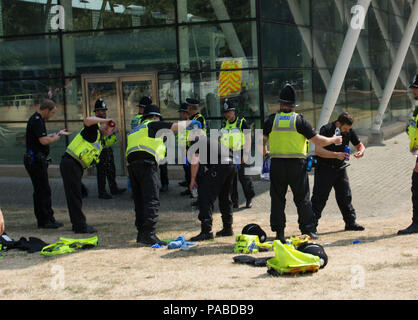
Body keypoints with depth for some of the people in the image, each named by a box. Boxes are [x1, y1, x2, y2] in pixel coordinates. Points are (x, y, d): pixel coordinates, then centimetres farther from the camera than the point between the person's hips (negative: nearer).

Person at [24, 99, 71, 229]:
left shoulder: (38, 119, 17)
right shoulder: (36, 120, -16)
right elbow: (44, 141, -24)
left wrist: (57, 133, 24)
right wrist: (56, 138, -7)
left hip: (36, 160, 11)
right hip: (35, 159, -11)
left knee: (39, 191, 12)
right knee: (44, 190, -8)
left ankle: (42, 220, 17)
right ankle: (47, 220, -6)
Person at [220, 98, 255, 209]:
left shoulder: (241, 122, -6)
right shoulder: (225, 124, 11)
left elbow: (248, 138, -8)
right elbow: (222, 141, 17)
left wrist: (246, 154, -15)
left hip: (240, 153, -5)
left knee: (243, 177, -3)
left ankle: (249, 200, 10)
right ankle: (234, 201, 11)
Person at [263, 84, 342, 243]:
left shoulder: (271, 120, 1)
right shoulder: (300, 120, -5)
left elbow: (261, 142, 8)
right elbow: (318, 141, -4)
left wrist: (265, 153, 29)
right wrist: (334, 140, 13)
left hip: (277, 164, 1)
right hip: (297, 165, -1)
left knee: (277, 198, 9)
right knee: (302, 198, 9)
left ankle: (279, 232, 9)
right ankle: (309, 230, 10)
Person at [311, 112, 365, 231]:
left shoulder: (349, 131, -2)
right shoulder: (326, 129, -20)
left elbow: (360, 145, 9)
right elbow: (318, 150, -28)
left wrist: (361, 151, -16)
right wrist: (336, 155, -36)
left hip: (340, 168, 6)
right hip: (324, 169, -6)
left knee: (345, 196, 10)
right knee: (319, 198, -7)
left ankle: (351, 222, 21)